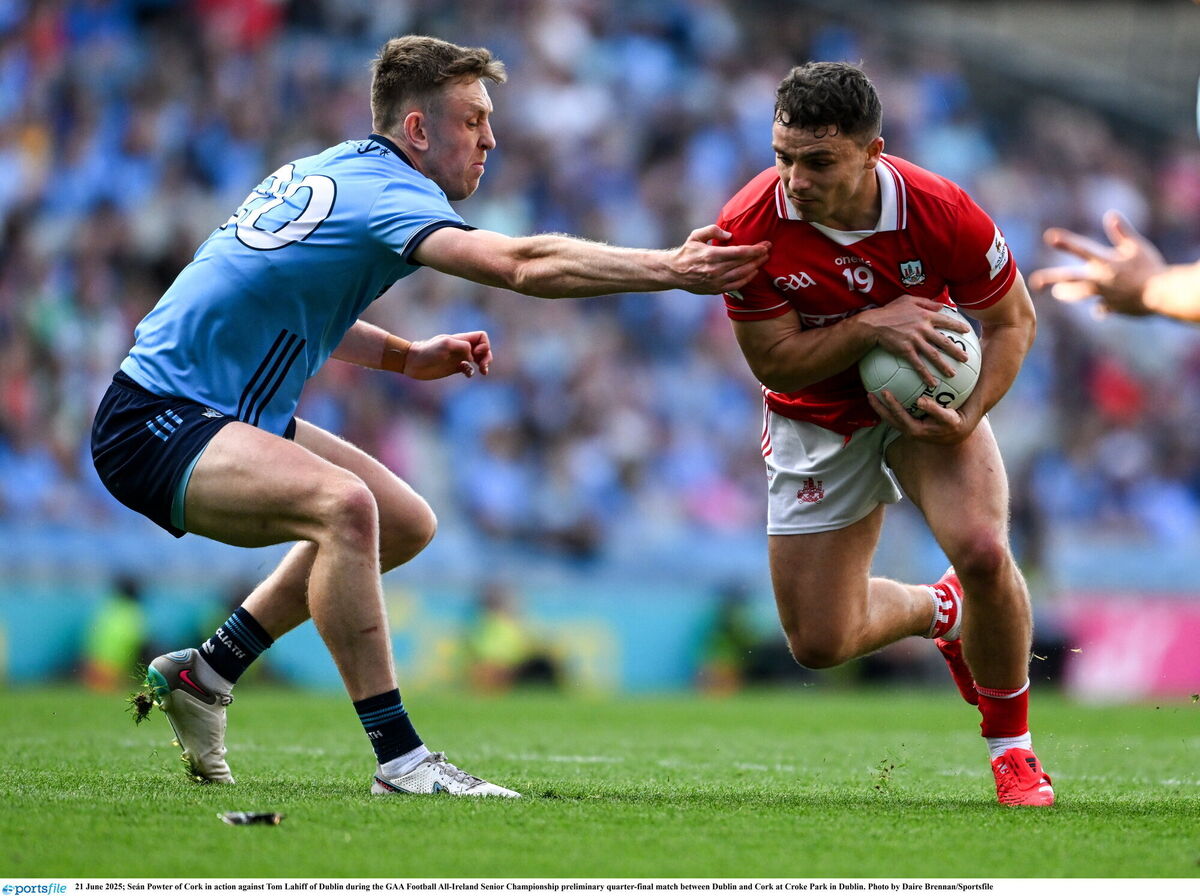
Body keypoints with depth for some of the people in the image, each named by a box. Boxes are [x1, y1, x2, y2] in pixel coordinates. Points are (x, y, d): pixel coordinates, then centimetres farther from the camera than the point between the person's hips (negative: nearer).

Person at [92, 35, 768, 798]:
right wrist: (671, 269, -36)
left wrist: (405, 355, 13)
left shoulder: (338, 174, 10)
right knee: (342, 504, -34)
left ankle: (204, 674, 23)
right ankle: (400, 760, -33)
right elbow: (522, 264, -34)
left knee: (405, 523, 16)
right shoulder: (384, 192, -19)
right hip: (154, 424, -11)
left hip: (224, 413, 11)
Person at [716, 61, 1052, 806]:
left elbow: (1013, 319, -10)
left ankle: (1011, 744, -1)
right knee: (820, 644, 1)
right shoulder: (750, 228, -26)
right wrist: (870, 326, -33)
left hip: (925, 398, -1)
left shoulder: (942, 213, -26)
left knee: (982, 550, -29)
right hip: (816, 422, 1)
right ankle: (943, 611, 38)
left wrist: (969, 415, -25)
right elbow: (773, 362, -18)